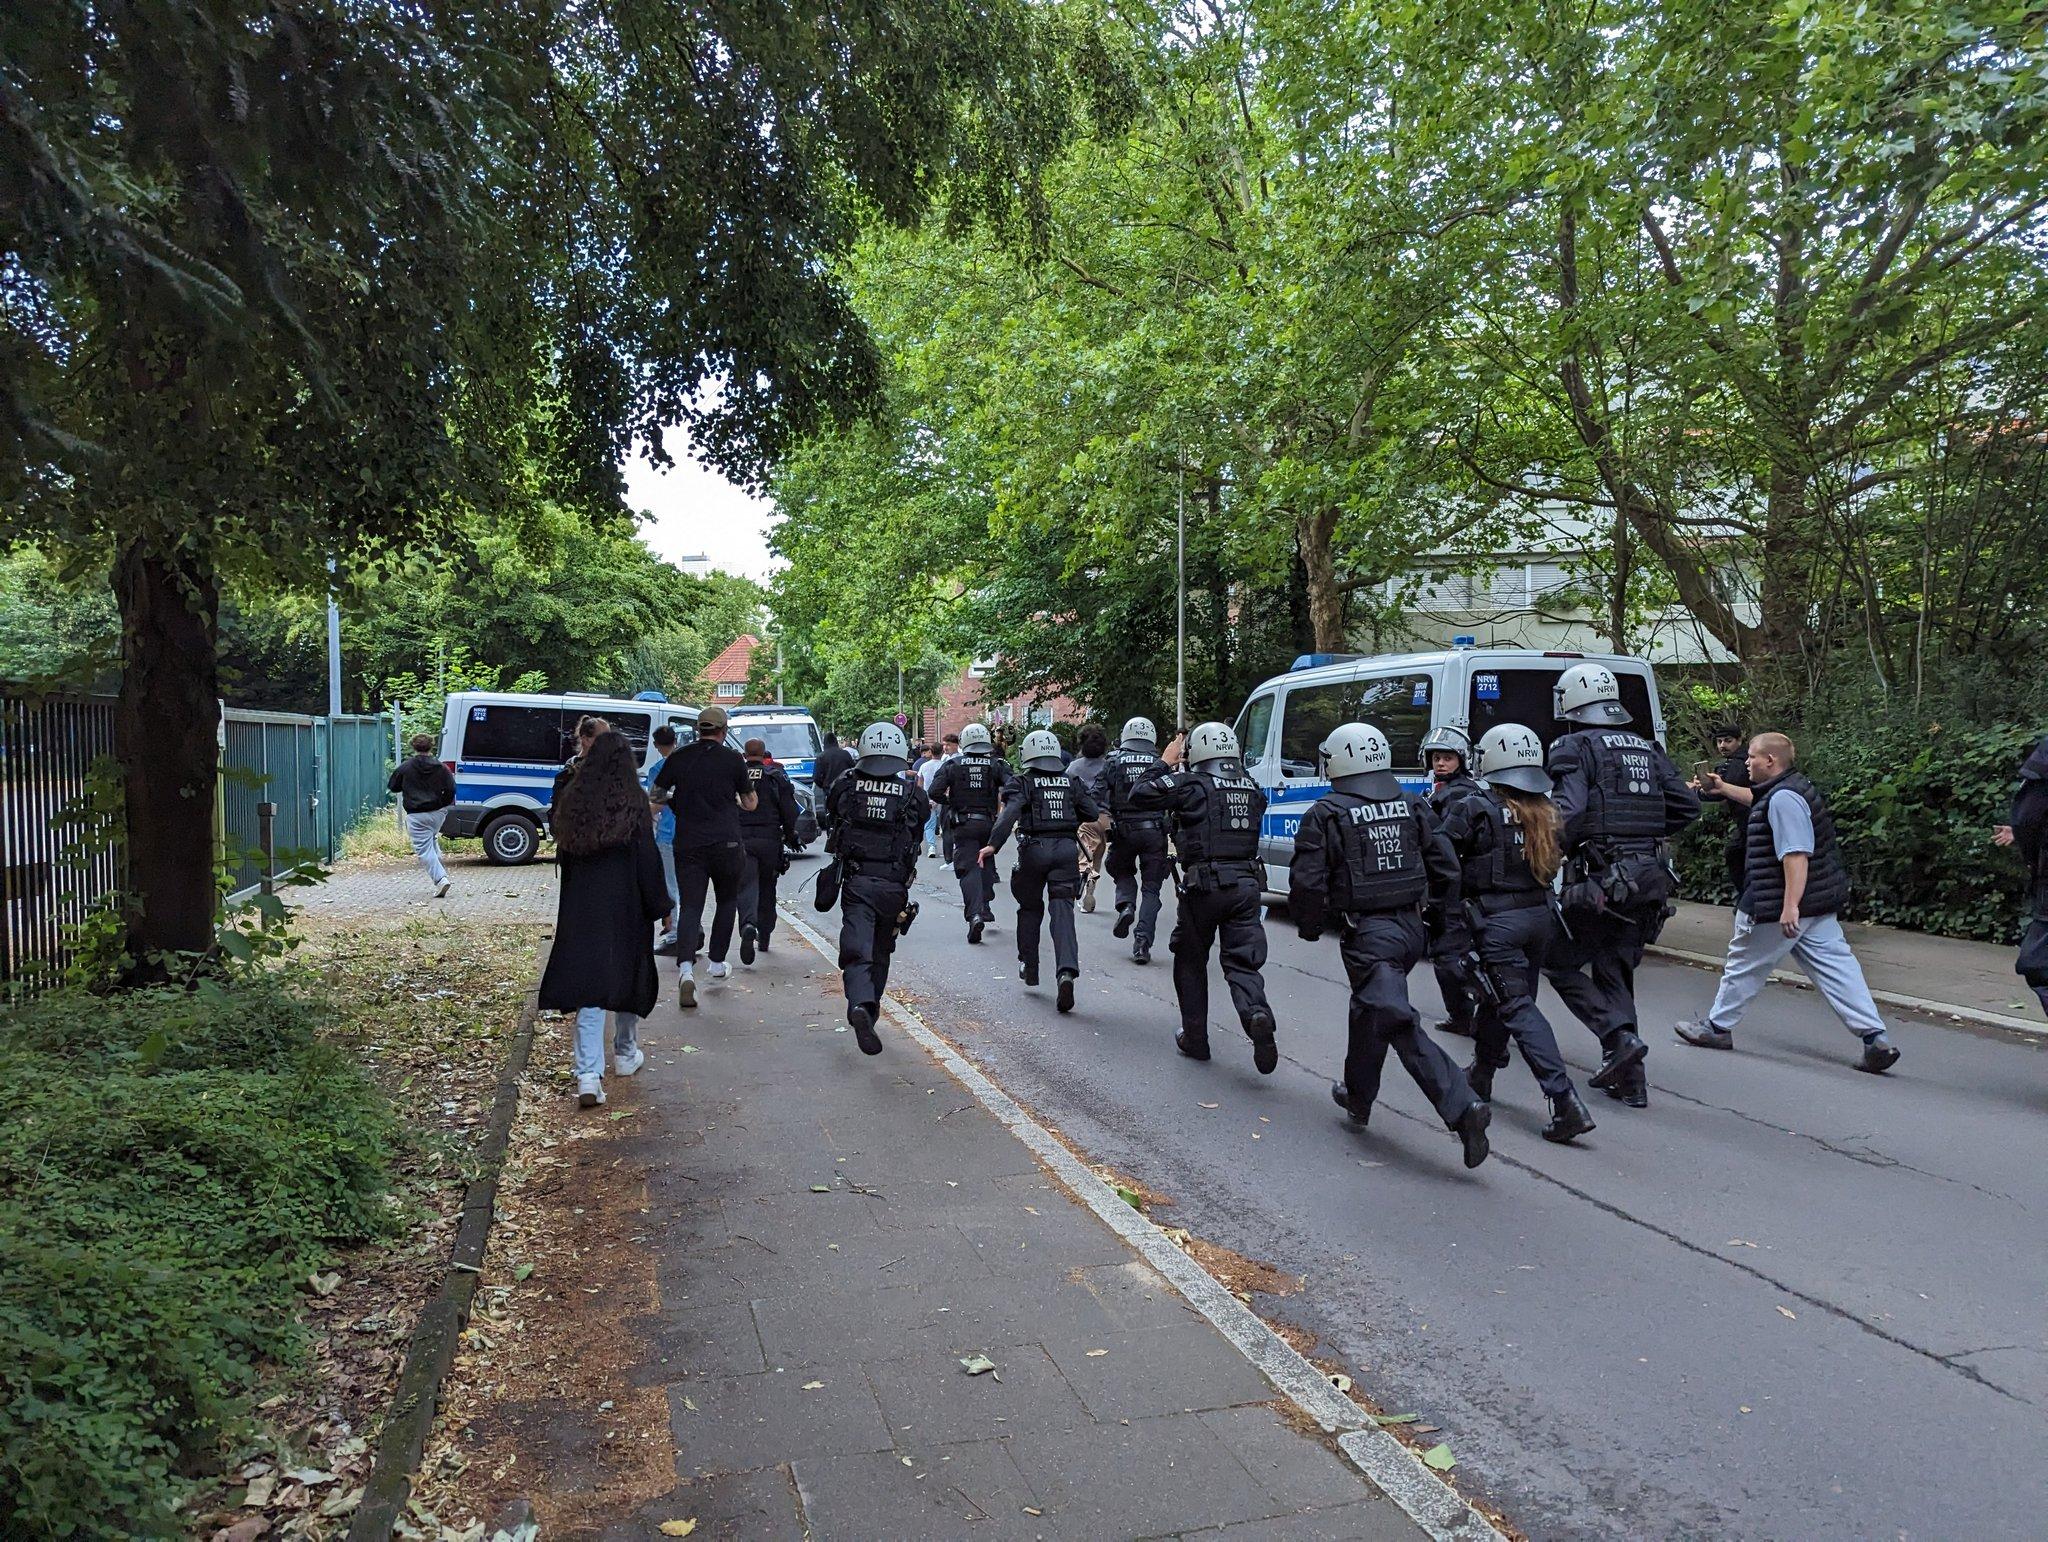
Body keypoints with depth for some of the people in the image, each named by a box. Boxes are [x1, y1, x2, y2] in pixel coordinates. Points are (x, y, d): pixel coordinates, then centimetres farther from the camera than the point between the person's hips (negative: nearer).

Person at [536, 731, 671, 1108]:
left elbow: (563, 855, 10)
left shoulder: (572, 799, 4)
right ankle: (625, 1054, 32)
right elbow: (648, 859, -9)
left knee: (588, 978, -1)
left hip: (581, 907, 2)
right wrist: (660, 906, -2)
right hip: (625, 906, -2)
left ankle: (588, 1073, -12)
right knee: (627, 972, 16)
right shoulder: (633, 800, -8)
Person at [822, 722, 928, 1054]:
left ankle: (860, 1005, -29)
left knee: (857, 952, -5)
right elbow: (916, 837, 7)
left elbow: (834, 823, 13)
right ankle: (870, 1010, 29)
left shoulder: (845, 786, 0)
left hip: (855, 883, -1)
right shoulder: (913, 793, -2)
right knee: (881, 952, 19)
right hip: (893, 885, 1)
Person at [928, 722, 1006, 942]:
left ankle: (975, 914, -22)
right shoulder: (996, 765, 1)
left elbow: (935, 792, -9)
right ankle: (985, 907, 23)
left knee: (969, 868, -4)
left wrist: (951, 803, 9)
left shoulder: (953, 765, -1)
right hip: (988, 823, 2)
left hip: (963, 825, -2)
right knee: (986, 864, 22)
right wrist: (1002, 806, 5)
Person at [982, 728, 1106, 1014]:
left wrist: (993, 845, -23)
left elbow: (1010, 813, -15)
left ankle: (1029, 968, 26)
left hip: (1034, 848, -2)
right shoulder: (1071, 782, 11)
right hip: (1067, 849, 2)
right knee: (1062, 911, -3)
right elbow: (1093, 814, 9)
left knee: (1030, 909, 17)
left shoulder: (1022, 782, 1)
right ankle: (1067, 971, -22)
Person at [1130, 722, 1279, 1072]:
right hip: (1248, 884, 4)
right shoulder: (1252, 789, 12)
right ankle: (1257, 1014, -24)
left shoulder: (1191, 784, -4)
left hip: (1205, 885, -3)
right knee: (1242, 962, 5)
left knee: (1190, 961, 14)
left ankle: (1195, 1038, 20)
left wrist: (1165, 763, 9)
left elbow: (1138, 797, -3)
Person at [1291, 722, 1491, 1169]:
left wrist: (1309, 927, 6)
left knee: (1400, 1023, -9)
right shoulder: (1413, 807, 6)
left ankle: (1461, 1107, -16)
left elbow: (1307, 881, -10)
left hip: (1367, 934, -7)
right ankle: (1358, 1095, 35)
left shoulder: (1327, 815, -10)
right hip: (1411, 928, 7)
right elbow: (1446, 867, 6)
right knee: (1370, 1010, 23)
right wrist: (1433, 912, 20)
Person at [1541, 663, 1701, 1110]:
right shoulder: (1648, 749, 15)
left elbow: (1569, 812, -19)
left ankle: (1620, 1038, -7)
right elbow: (1687, 807, 13)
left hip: (1601, 878, -7)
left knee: (1559, 963, 8)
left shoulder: (1574, 747, -6)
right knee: (1614, 973, 14)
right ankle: (1630, 1080, 15)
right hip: (1650, 879, 7)